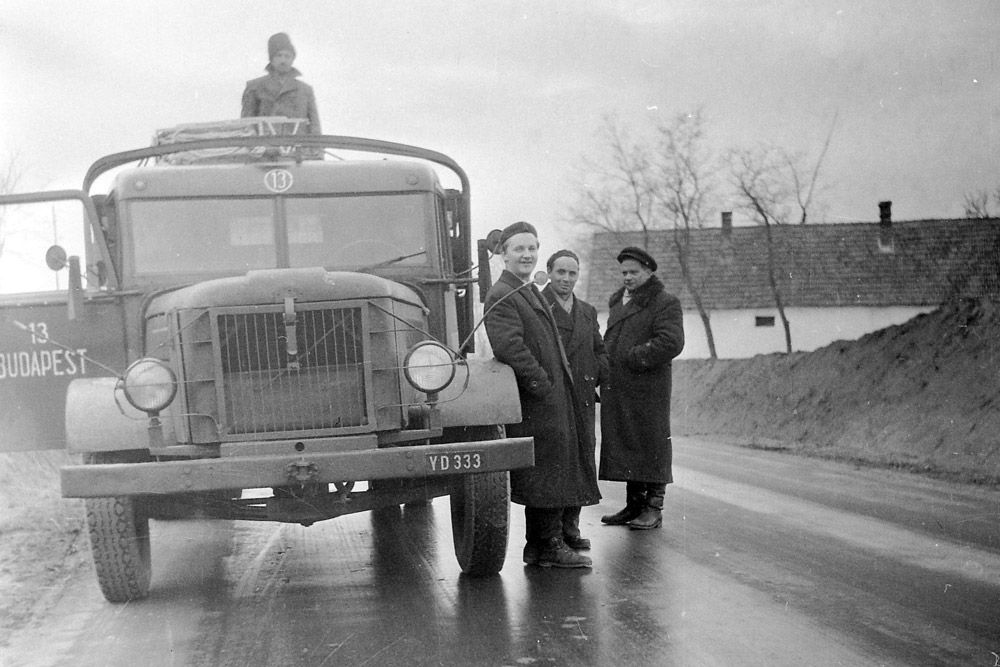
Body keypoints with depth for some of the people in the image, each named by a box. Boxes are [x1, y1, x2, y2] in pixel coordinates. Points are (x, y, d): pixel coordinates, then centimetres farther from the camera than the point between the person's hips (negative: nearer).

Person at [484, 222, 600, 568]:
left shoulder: (532, 293, 21)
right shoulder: (501, 296, -12)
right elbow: (508, 347, -23)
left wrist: (559, 387, 17)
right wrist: (543, 386, -20)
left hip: (555, 400, 10)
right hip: (534, 401, -10)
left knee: (550, 472, 13)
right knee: (546, 471, -6)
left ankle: (538, 546, 21)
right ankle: (549, 546, 2)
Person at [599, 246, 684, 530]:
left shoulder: (665, 303, -5)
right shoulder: (618, 302, 20)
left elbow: (672, 343, -17)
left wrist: (632, 357, -15)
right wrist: (606, 364, 11)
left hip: (648, 390, -7)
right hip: (617, 390, 7)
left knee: (650, 445, -2)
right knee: (624, 445, 10)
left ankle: (653, 509, 5)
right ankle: (634, 504, 19)